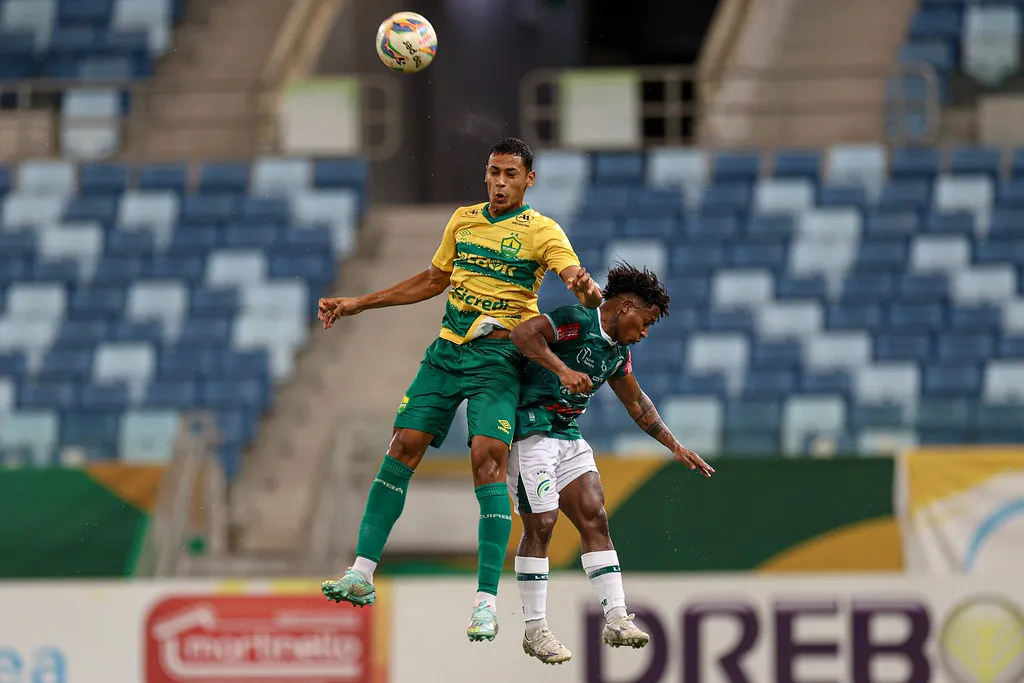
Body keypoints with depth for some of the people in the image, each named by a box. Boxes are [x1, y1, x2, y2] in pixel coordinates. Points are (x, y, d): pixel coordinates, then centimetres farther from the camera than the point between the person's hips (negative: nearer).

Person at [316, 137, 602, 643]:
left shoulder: (541, 232, -4)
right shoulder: (463, 220, 13)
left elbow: (579, 280, -18)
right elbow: (433, 280, 25)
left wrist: (588, 291, -44)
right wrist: (358, 304, 25)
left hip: (498, 356, -5)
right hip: (447, 350, 5)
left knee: (488, 458, -18)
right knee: (402, 448, -3)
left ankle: (486, 601, -20)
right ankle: (362, 573, 3)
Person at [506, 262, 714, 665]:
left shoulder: (618, 351, 14)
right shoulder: (577, 320, -14)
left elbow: (636, 403, 28)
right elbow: (523, 333, -29)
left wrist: (675, 447, 27)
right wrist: (563, 370, -38)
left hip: (567, 435, 9)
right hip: (531, 429, -9)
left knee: (594, 518, 0)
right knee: (540, 525, -8)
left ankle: (616, 620, -2)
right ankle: (535, 631, -1)